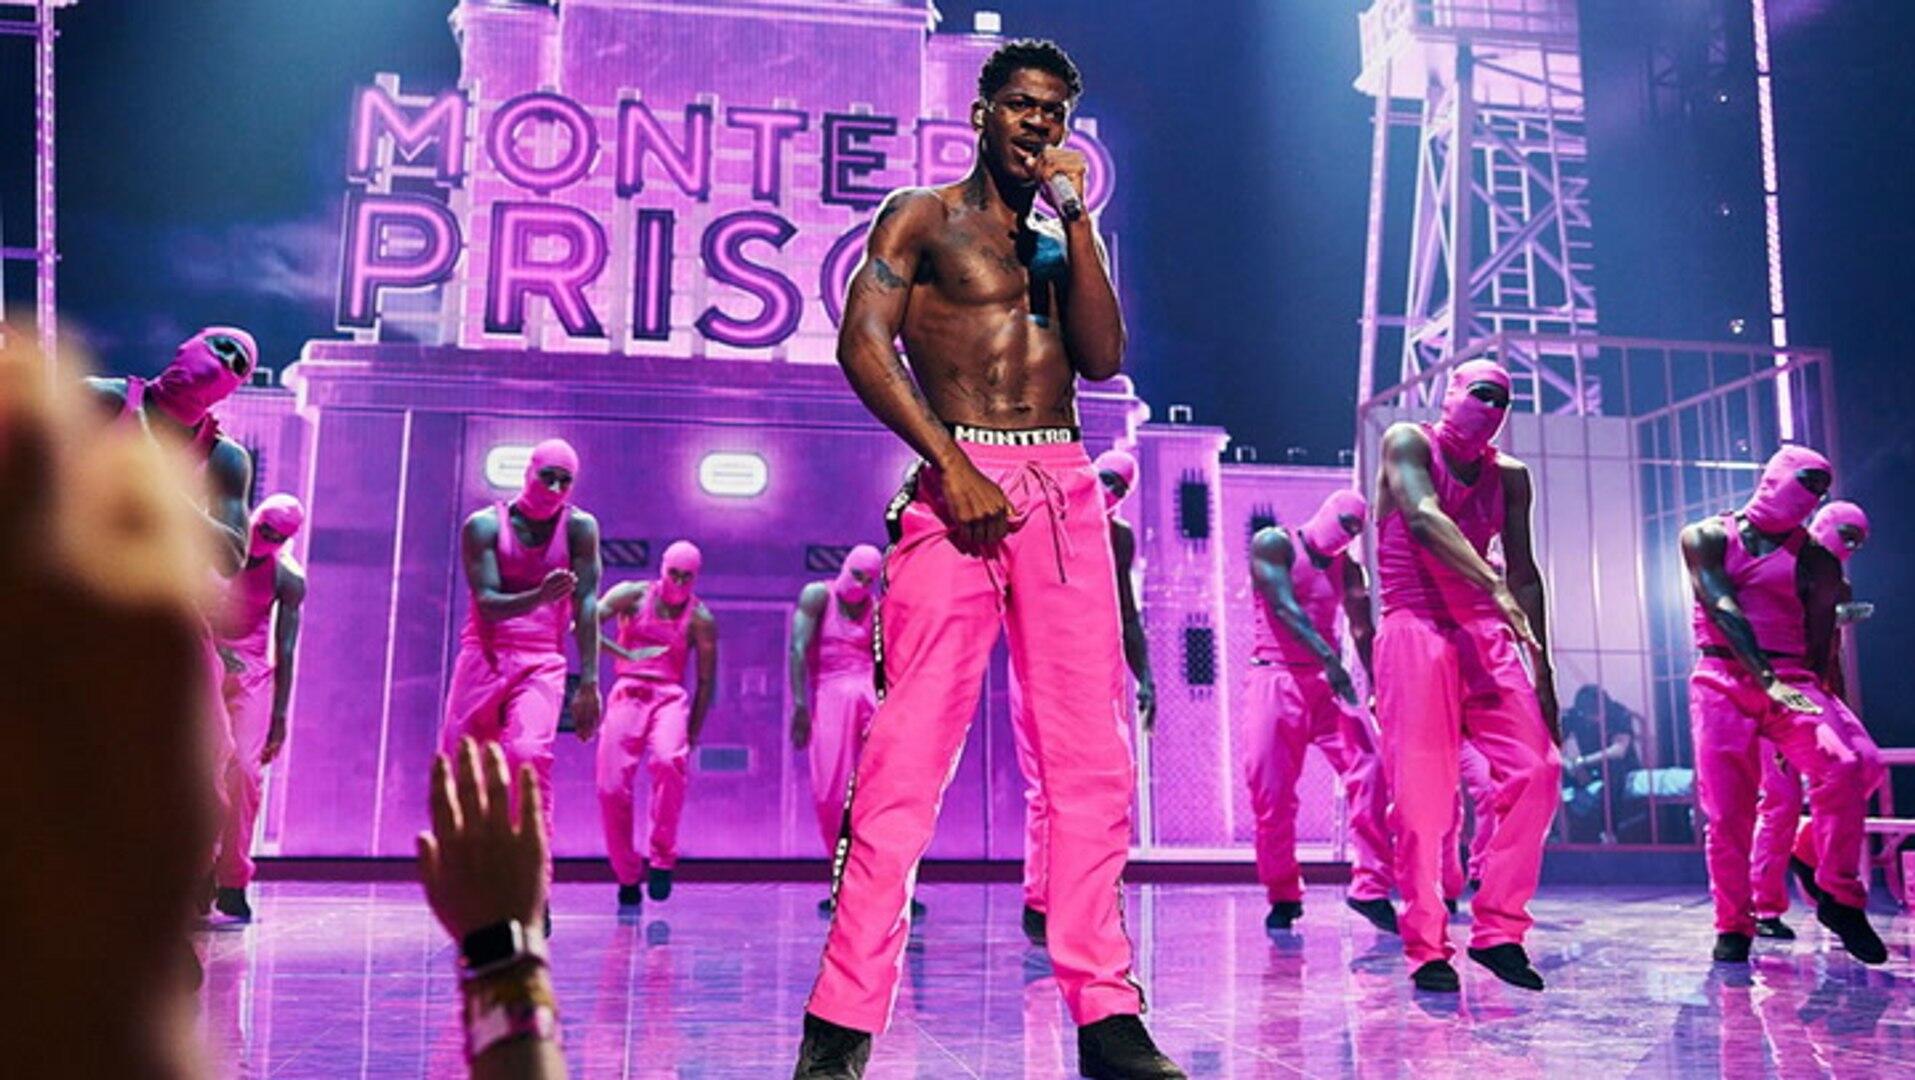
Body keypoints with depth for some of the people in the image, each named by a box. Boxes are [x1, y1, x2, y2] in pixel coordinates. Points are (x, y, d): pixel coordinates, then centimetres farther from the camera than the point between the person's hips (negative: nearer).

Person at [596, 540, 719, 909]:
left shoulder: (700, 619, 5)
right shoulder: (632, 595, 5)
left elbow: (707, 681, 7)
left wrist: (693, 733, 3)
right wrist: (624, 654, -14)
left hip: (670, 697, -1)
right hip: (627, 694, 1)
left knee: (669, 762, -31)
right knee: (612, 786, -8)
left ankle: (661, 858, -18)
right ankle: (627, 876, 10)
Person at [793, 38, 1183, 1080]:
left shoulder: (1061, 238, 25)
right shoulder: (921, 216, 10)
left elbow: (1103, 356, 8)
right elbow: (862, 342, -5)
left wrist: (1076, 215, 6)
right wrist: (953, 463, -15)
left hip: (1067, 493, 5)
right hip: (961, 483, -5)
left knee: (1093, 759, 1)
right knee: (909, 753, -9)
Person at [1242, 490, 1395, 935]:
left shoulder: (1348, 569, 14)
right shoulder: (1274, 544, -2)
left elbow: (1361, 629, 8)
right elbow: (1284, 606, -16)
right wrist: (1327, 656, -28)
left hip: (1329, 679, 4)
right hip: (1278, 677, -4)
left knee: (1370, 771, -11)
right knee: (1271, 789, -3)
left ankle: (1371, 887, -6)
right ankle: (1283, 896, 11)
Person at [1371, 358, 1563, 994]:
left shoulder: (1509, 476, 15)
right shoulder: (1408, 443, 0)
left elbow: (1523, 573, 16)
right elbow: (1423, 519, -19)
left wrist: (1542, 670, 11)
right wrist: (1494, 586, -32)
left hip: (1488, 633, 5)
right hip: (1415, 631, -5)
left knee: (1535, 770, -6)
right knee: (1421, 791, -9)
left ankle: (1498, 929, 5)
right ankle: (1426, 949, 0)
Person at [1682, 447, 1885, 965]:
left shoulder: (1816, 562, 14)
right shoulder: (1709, 537, 7)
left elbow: (1820, 645, 10)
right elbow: (1722, 609, -8)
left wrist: (1815, 699, -5)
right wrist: (1766, 679, -21)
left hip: (1792, 680, 2)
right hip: (1723, 681, -2)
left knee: (1848, 765, -25)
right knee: (1726, 809, -6)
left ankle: (1839, 897, -9)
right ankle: (1733, 927, 11)